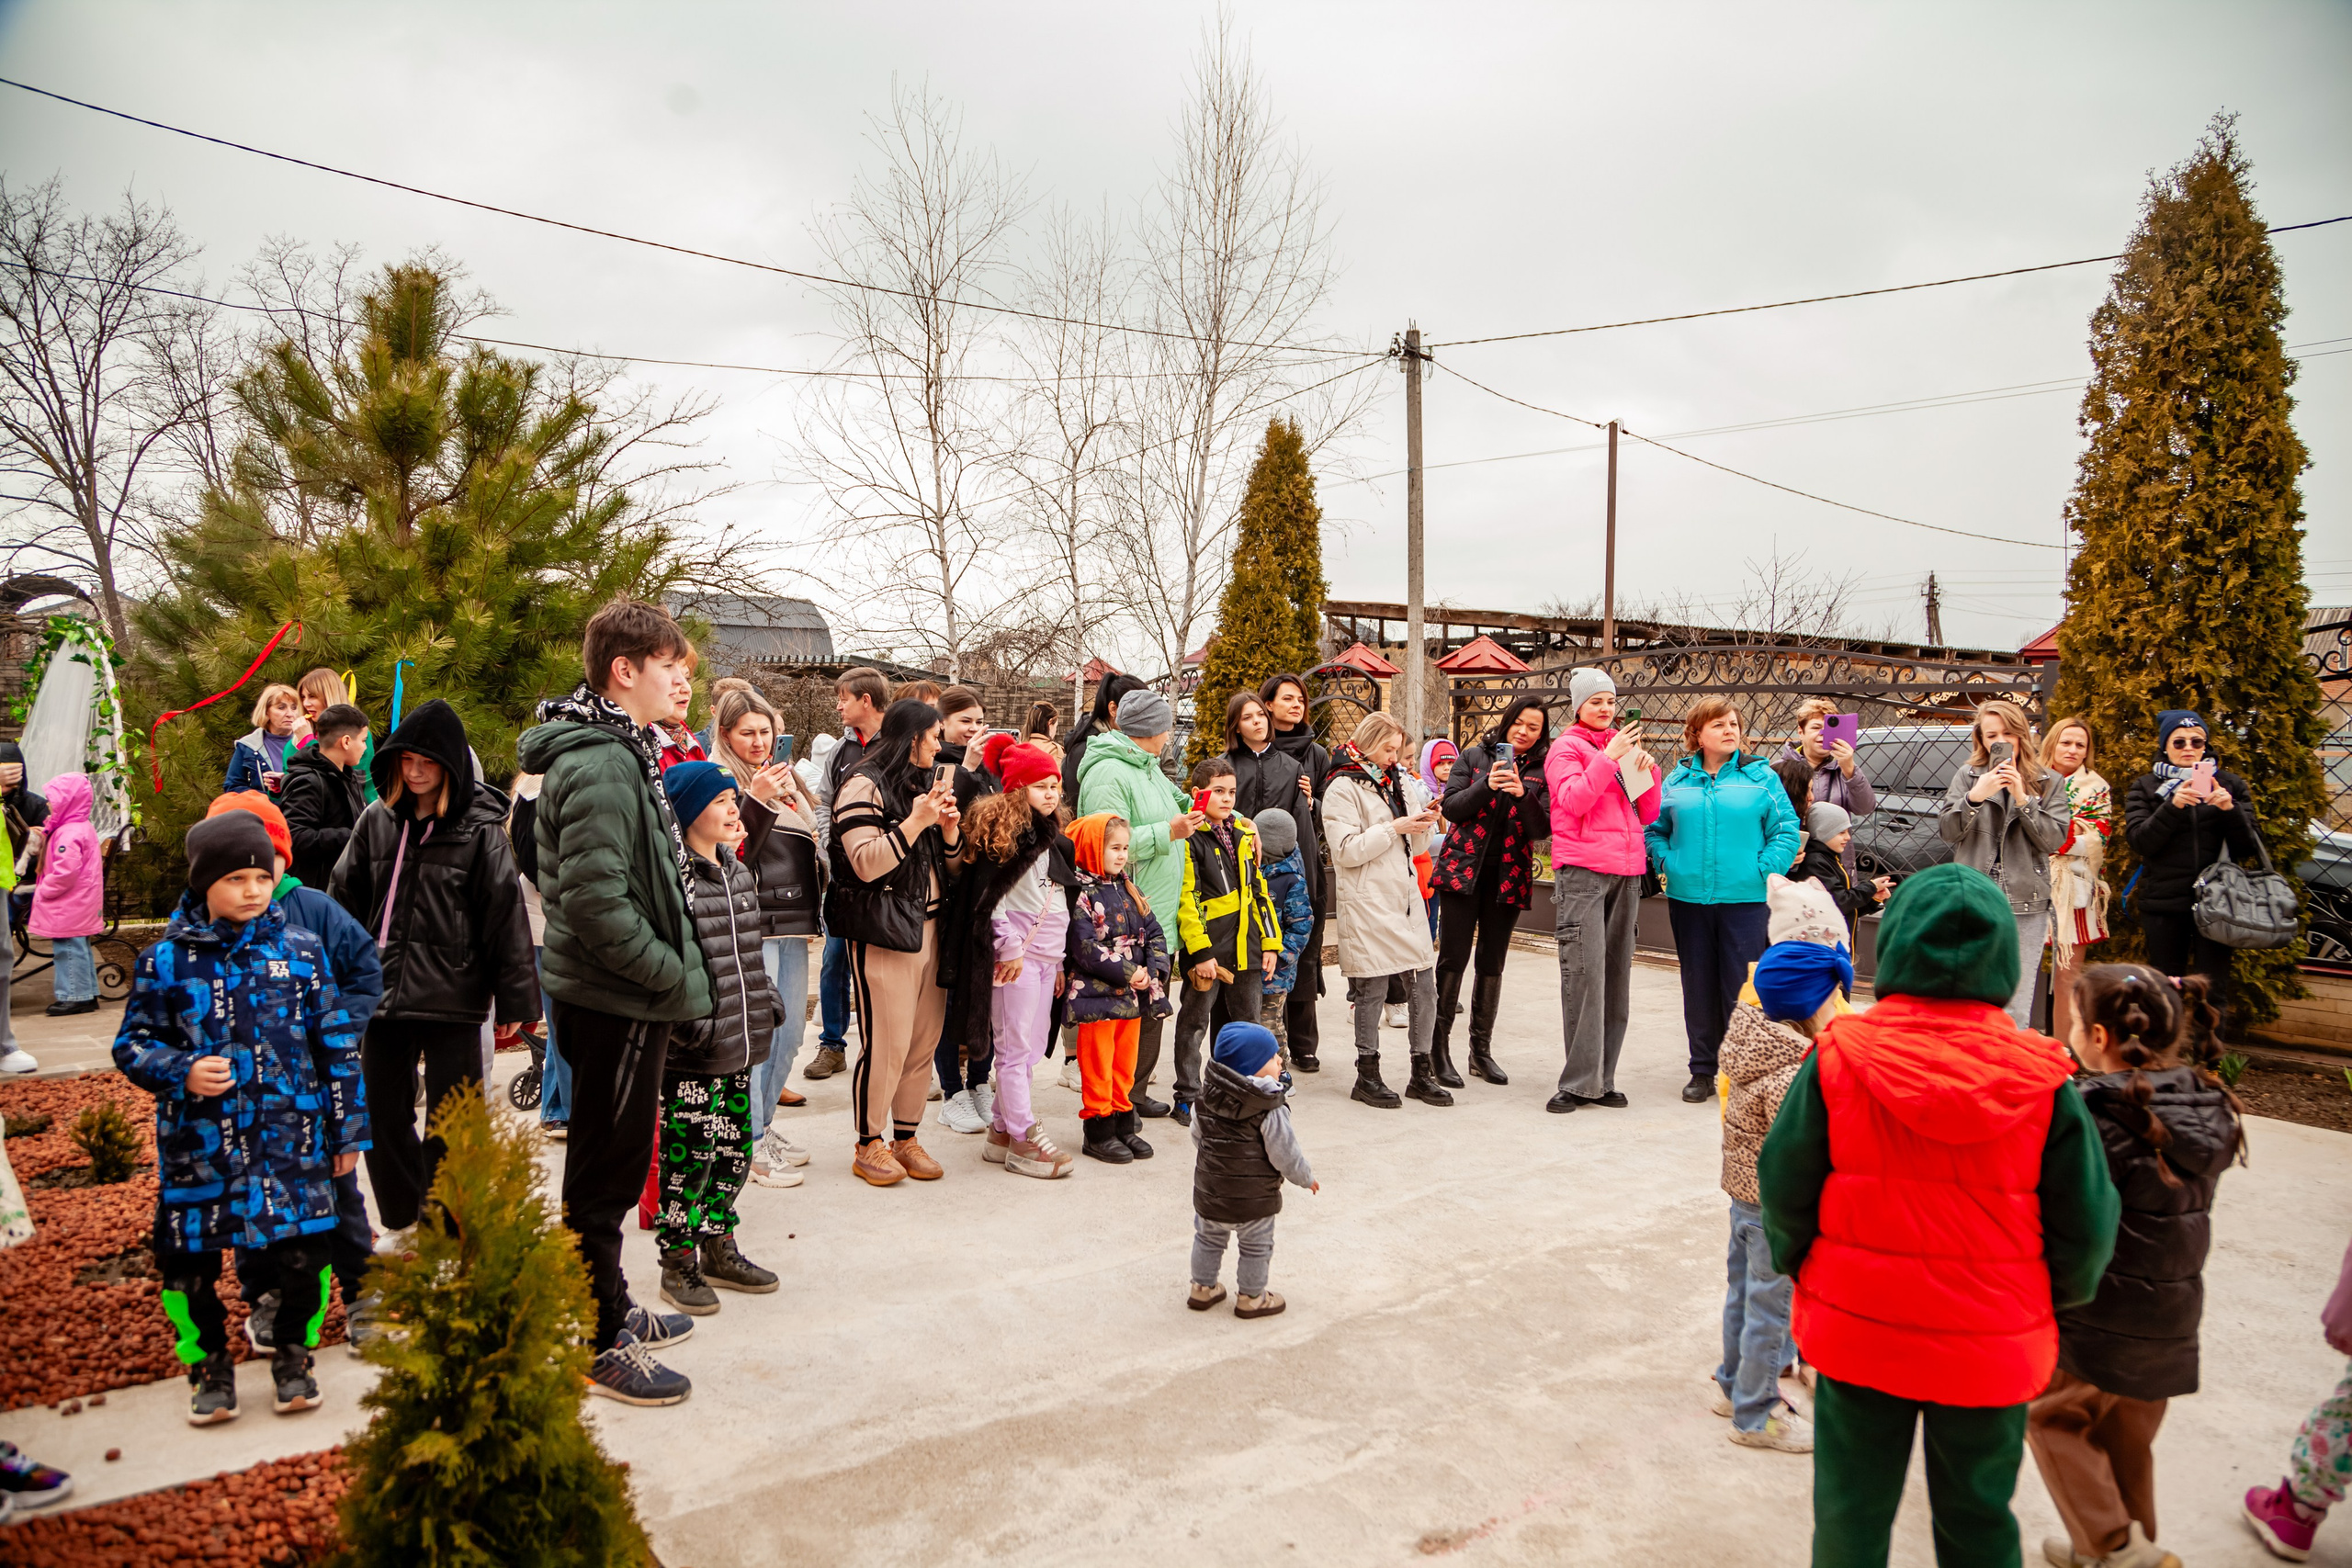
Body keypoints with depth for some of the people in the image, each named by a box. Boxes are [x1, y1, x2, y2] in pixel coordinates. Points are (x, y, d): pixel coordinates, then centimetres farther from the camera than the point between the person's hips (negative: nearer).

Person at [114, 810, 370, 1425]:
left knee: (303, 1255, 1)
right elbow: (131, 1044, 6)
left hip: (291, 1142, 0)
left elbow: (336, 1045, 5)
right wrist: (181, 1072, -15)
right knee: (189, 1263, 8)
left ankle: (292, 1357, 26)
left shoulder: (301, 952, 1)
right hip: (198, 1146, 0)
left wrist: (348, 1131, 6)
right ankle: (209, 1365, 32)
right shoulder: (164, 963, 0)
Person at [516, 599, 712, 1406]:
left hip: (622, 997, 10)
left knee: (610, 1162, 21)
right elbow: (595, 901, -27)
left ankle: (611, 1309, 36)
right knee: (606, 1171, 3)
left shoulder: (616, 750, 12)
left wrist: (674, 968, 14)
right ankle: (600, 1347, 16)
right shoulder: (600, 765, -21)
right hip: (617, 999, -10)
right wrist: (674, 973, -17)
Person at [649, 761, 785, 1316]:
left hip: (739, 1044, 8)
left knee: (734, 1151, 15)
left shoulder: (740, 873, 13)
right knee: (687, 1156, 1)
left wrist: (765, 998, 19)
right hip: (691, 1054, -8)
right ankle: (678, 1263, 16)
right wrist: (689, 1021, -19)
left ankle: (717, 1247, 29)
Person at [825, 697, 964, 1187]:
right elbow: (866, 864, -15)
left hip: (929, 926, 8)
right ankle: (869, 1144, 10)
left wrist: (949, 826, 2)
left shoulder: (924, 784, 21)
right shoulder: (864, 787, -5)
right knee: (886, 1042, -5)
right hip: (883, 933, -8)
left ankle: (906, 1136, 20)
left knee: (925, 1040, 8)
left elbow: (949, 862, 22)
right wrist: (915, 822, -18)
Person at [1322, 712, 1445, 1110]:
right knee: (1372, 990, -2)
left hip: (1406, 898, 8)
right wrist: (1395, 827, -13)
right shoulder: (1343, 788, -4)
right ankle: (1367, 1076, 11)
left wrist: (1423, 824, 5)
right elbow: (1347, 850, -14)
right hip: (1369, 904, -7)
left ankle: (1421, 1072, 15)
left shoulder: (1389, 784, 21)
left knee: (1425, 987, 4)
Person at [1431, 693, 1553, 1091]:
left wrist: (1522, 793, -22)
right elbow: (1451, 808, -5)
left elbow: (1543, 828, -5)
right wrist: (1487, 785, -20)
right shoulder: (1474, 757, 3)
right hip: (1463, 869, -2)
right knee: (1454, 957, -6)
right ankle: (1439, 1046, 3)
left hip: (1508, 876, 2)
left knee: (1492, 963, 8)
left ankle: (1481, 1050, 18)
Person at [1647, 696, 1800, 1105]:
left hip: (1745, 899, -2)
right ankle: (1703, 1071, 19)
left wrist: (1763, 871, -9)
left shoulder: (1761, 776, 2)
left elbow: (1786, 831, -1)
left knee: (1741, 987, -1)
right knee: (1698, 988, 8)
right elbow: (1655, 829, 13)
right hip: (1688, 898, 2)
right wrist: (1669, 863, -1)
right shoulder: (1678, 780, 8)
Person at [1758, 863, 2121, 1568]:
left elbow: (1784, 1188, -8)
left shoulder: (1838, 1059, -15)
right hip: (1992, 1349, 1)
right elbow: (2087, 1225, -5)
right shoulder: (2043, 1078, -13)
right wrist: (2054, 1301, 14)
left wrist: (1800, 1269, 10)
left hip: (1856, 1331, -1)